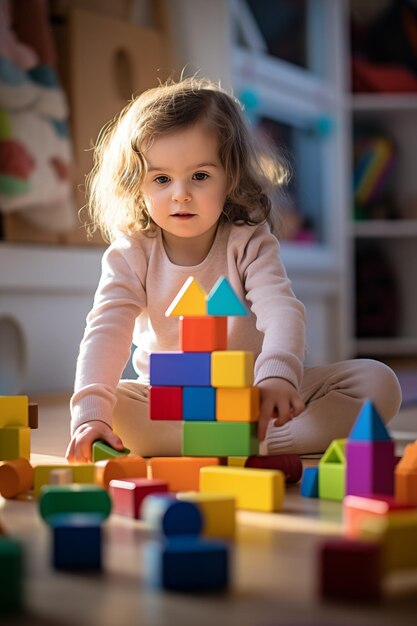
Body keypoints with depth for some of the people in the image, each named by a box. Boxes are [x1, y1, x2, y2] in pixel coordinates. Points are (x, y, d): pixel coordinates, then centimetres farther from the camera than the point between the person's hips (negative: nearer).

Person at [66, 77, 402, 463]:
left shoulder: (249, 243, -12)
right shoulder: (131, 254, -9)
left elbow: (282, 312, -28)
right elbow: (105, 330, -21)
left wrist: (277, 376, -51)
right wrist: (90, 415, -39)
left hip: (252, 395, 0)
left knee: (377, 381, -20)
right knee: (113, 402, -32)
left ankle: (257, 443, -33)